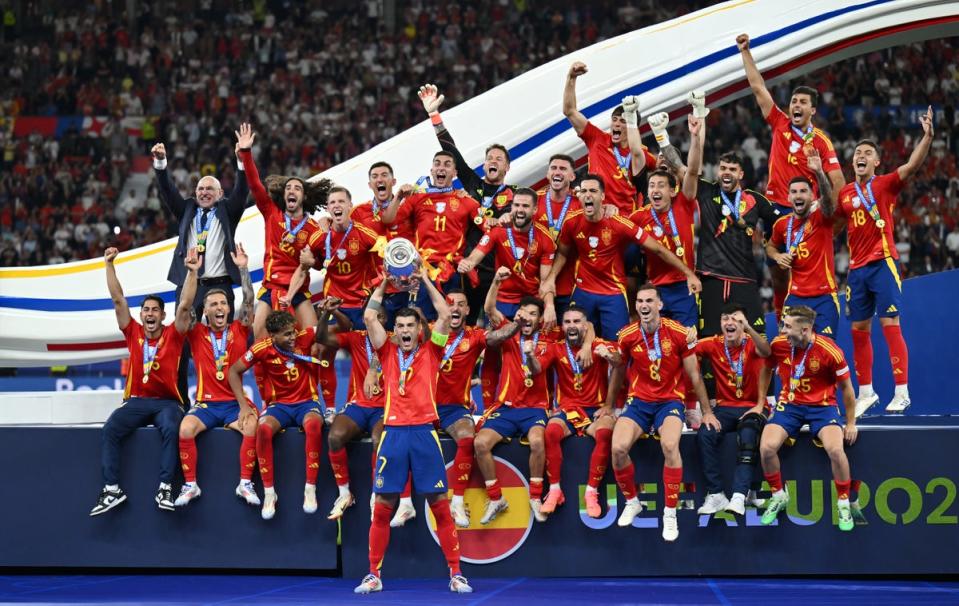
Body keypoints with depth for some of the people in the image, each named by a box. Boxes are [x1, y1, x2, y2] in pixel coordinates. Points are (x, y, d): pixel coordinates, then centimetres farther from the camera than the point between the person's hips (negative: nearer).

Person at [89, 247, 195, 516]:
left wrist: (192, 272, -15)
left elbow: (185, 305, -6)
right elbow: (118, 299, 5)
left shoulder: (173, 335, 3)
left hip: (166, 402, -2)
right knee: (109, 430, -24)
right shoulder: (133, 333, 8)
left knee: (170, 429, -34)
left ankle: (165, 488, -34)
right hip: (136, 401, 2)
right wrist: (109, 265, -1)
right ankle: (112, 489, -27)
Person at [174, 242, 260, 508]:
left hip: (236, 402, 0)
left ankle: (245, 483, -21)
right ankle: (190, 485, -17)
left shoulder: (238, 331, 8)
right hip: (206, 403, 0)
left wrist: (243, 269, -12)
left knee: (252, 427, -32)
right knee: (185, 429, -30)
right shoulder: (197, 335, 8)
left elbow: (248, 302, -2)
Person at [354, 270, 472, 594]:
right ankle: (374, 575, 8)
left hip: (424, 432, -1)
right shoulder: (388, 353, 13)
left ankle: (456, 574, 4)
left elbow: (444, 315, 2)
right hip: (393, 432, 1)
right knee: (382, 508, 1)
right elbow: (370, 317, 6)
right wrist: (385, 282, 9)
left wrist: (425, 280, 6)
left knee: (440, 506, -1)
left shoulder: (430, 352, 11)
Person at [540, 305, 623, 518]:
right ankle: (554, 491, -21)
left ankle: (592, 493, -24)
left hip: (596, 409, -1)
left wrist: (611, 357, -44)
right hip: (567, 409, 1)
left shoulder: (600, 346, -2)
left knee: (605, 433, -33)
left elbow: (619, 364, -21)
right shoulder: (556, 349, 5)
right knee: (551, 431, -31)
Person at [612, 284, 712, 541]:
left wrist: (707, 412, 7)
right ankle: (632, 502, 3)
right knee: (618, 448, -25)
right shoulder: (627, 336, -3)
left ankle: (670, 513, -20)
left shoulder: (678, 333, -8)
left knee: (670, 446, -34)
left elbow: (694, 376, 2)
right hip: (638, 402, 2)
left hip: (670, 401, -2)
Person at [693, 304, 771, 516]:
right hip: (724, 407, 2)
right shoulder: (714, 345, 3)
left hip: (751, 407, -2)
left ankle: (739, 496, -34)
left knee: (748, 437, -32)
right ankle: (715, 494, -22)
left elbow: (766, 352, -27)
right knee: (705, 434, -26)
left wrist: (748, 328, -44)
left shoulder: (751, 343, -4)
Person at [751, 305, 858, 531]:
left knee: (835, 449, -29)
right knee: (767, 447, -22)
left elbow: (846, 387, -4)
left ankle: (843, 503, -6)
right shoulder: (778, 344, -9)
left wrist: (851, 423, 0)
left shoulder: (829, 351, -18)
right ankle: (778, 496, 6)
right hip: (789, 404, 3)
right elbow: (766, 370, 14)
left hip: (822, 406, -3)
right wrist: (760, 403, 15)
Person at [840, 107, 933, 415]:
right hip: (857, 267, 5)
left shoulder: (885, 184, -1)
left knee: (890, 325, -10)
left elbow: (912, 165, -16)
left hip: (883, 263, -5)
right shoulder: (845, 193, 11)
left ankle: (902, 393, -10)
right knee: (859, 330, 7)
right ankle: (866, 392, 17)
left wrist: (927, 136, -32)